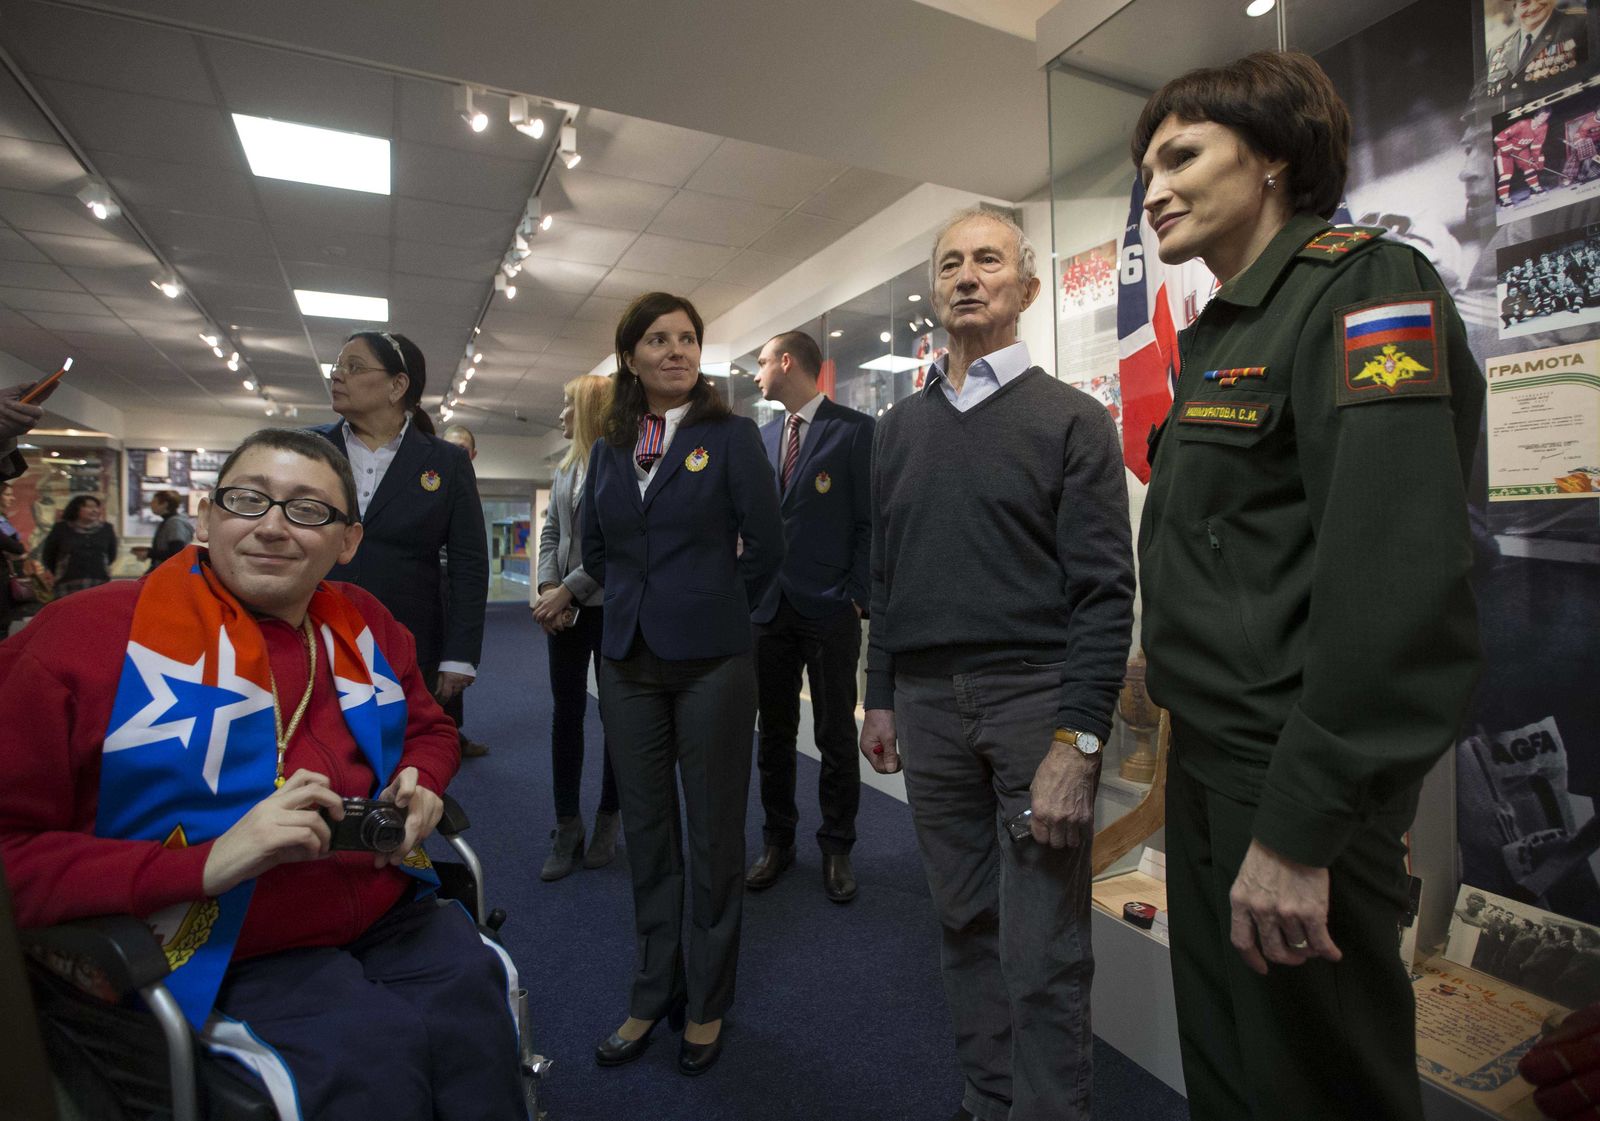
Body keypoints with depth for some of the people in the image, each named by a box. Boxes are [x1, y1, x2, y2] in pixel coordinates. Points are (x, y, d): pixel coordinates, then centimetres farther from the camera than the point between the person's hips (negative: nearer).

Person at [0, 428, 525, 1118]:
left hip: (392, 918, 5)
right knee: (370, 1057, -25)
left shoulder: (365, 626, 5)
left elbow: (429, 728, 20)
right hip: (217, 955, -4)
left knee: (475, 1010, -17)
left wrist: (419, 784, -2)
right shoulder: (92, 635, -11)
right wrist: (207, 864, -25)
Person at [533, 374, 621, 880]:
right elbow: (550, 531, 12)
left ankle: (608, 819, 22)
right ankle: (567, 826, 19)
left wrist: (568, 590, -15)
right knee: (565, 712, 8)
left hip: (612, 606, -6)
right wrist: (547, 586, -5)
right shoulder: (564, 468, 14)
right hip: (565, 608, 7)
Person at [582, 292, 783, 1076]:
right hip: (628, 660, 4)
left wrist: (712, 611, 5)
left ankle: (707, 1003, 28)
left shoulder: (730, 435, -4)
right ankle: (652, 994, 32)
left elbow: (765, 546, -6)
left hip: (710, 660, -4)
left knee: (714, 833, 8)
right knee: (646, 831, 14)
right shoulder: (610, 448, 9)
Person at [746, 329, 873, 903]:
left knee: (836, 736, 6)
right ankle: (778, 840, 28)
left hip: (830, 612, -5)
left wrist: (856, 597, -11)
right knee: (774, 733, 13)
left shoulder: (855, 429, -4)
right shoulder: (762, 436, 14)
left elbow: (870, 521, -7)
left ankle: (836, 848, 23)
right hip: (770, 608, 5)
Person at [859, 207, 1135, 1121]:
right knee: (967, 922, 16)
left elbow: (1104, 590, -8)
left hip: (1036, 697, -4)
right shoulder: (902, 427, 13)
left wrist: (1077, 740, -15)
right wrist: (880, 698, 12)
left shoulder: (1072, 418, -1)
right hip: (928, 703, 4)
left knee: (1044, 954, 2)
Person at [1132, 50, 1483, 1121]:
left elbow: (1397, 578, -23)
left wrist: (1300, 829, -23)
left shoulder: (1362, 288, -11)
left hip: (1299, 782, -8)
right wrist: (1207, 759, 13)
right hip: (1210, 756, 8)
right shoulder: (1224, 333, 15)